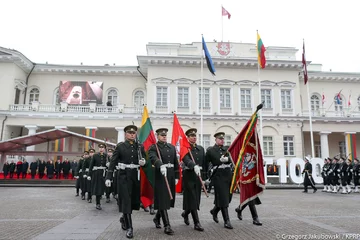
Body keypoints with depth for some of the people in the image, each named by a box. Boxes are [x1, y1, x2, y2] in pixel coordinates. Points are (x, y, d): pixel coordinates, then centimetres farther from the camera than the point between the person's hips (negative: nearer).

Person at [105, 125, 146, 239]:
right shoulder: (120, 146, 0)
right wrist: (108, 177, -8)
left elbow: (145, 161, 13)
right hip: (124, 175, -4)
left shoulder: (140, 146, 8)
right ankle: (129, 227, 2)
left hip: (136, 176, 4)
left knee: (134, 199, 11)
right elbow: (113, 162, -3)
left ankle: (124, 218, 38)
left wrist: (143, 162, -12)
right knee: (126, 200, -5)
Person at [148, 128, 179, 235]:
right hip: (160, 176, -6)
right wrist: (161, 166, -44)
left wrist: (176, 176, 12)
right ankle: (167, 225, 1)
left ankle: (157, 218, 34)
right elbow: (154, 158, -26)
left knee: (168, 199, 12)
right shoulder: (153, 147, -4)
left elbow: (176, 163, 16)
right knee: (162, 200, -5)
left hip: (171, 176, 6)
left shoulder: (172, 147, 14)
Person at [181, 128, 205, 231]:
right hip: (188, 176, -6)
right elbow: (187, 160, -25)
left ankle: (185, 213, 38)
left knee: (196, 198, 12)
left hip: (198, 175, 6)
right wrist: (194, 166, -42)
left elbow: (204, 162, 15)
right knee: (192, 199, -4)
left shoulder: (201, 148, 14)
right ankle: (196, 223, 2)